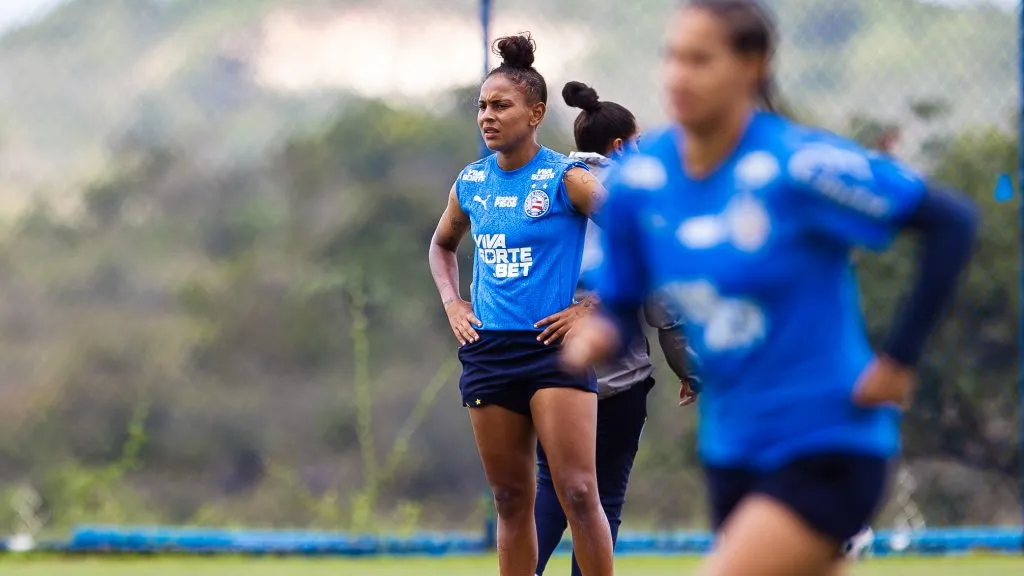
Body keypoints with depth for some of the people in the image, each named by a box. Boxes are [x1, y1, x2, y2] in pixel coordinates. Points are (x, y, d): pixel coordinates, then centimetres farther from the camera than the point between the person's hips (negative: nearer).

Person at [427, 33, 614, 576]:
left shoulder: (565, 179, -8)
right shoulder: (470, 183, 9)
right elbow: (442, 246, 29)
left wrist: (594, 307, -11)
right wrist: (451, 302, 12)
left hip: (555, 348, -5)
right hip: (488, 349, 5)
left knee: (577, 491, -12)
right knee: (511, 499, 9)